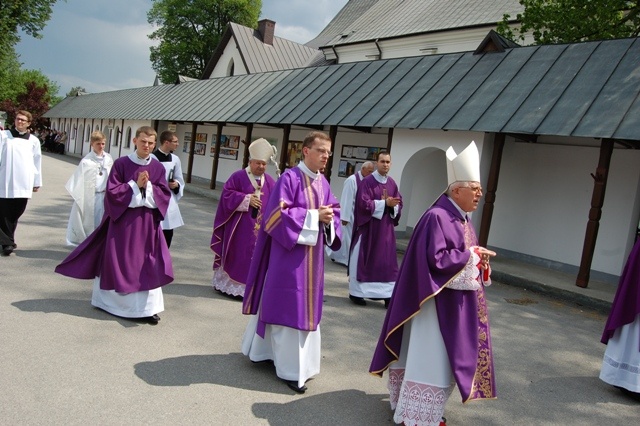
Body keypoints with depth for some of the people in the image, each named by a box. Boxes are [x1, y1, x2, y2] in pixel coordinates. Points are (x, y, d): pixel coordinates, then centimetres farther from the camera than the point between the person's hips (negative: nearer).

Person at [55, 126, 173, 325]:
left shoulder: (158, 167, 2)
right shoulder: (121, 164, -6)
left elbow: (165, 194, 1)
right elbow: (112, 191, -10)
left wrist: (148, 187, -14)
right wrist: (135, 185, -16)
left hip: (147, 222, 3)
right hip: (122, 220, -2)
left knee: (148, 264, 1)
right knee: (118, 262, 7)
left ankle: (147, 307, 8)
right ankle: (106, 301, 25)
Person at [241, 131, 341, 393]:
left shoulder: (323, 183, 9)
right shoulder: (289, 178, -13)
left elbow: (334, 212, 12)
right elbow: (278, 214, -19)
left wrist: (329, 220, -12)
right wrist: (314, 216, -20)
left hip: (312, 255, 8)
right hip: (289, 253, -8)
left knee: (306, 306, 14)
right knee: (288, 307, 0)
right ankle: (291, 368, 11)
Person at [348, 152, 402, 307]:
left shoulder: (392, 183, 9)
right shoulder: (367, 181, -8)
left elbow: (399, 203, 9)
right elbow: (363, 203, -16)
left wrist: (393, 205, -14)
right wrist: (385, 203, -19)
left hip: (386, 227, 5)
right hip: (368, 226, -5)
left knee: (387, 261, 4)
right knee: (363, 259, 2)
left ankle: (387, 295, 9)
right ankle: (356, 292, 12)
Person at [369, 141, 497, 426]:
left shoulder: (461, 218, 10)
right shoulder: (437, 218, -20)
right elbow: (436, 259, -26)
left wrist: (478, 257, -2)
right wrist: (471, 256, -18)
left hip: (456, 302, 10)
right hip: (438, 301, -10)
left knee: (444, 357, 18)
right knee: (430, 357, 0)